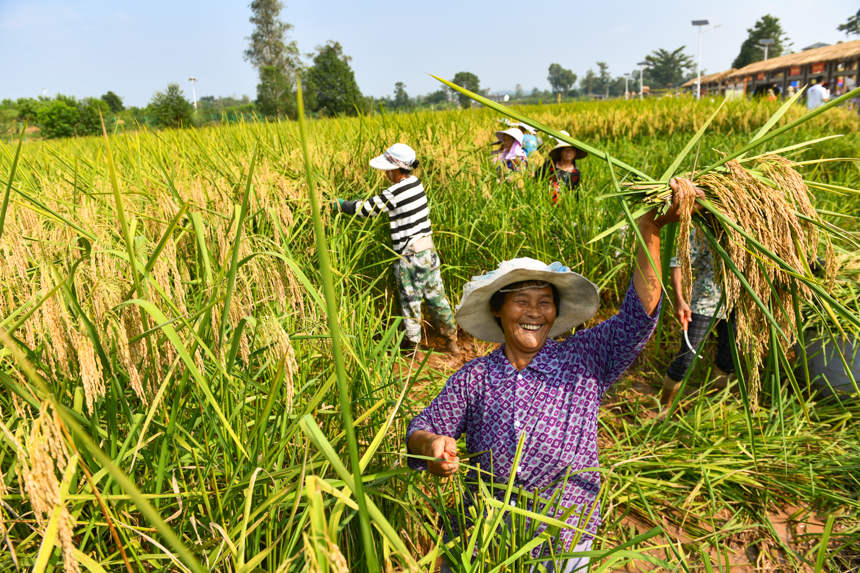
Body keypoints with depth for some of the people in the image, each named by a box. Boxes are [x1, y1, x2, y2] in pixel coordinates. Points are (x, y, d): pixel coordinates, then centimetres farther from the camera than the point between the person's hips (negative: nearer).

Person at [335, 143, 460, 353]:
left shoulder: (396, 193, -19)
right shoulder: (416, 183, 5)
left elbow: (366, 208, -10)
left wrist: (342, 205, 4)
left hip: (408, 257, -7)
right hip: (428, 249, 7)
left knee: (410, 301, 8)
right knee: (435, 296, 16)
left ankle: (414, 346, 21)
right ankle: (452, 340, 27)